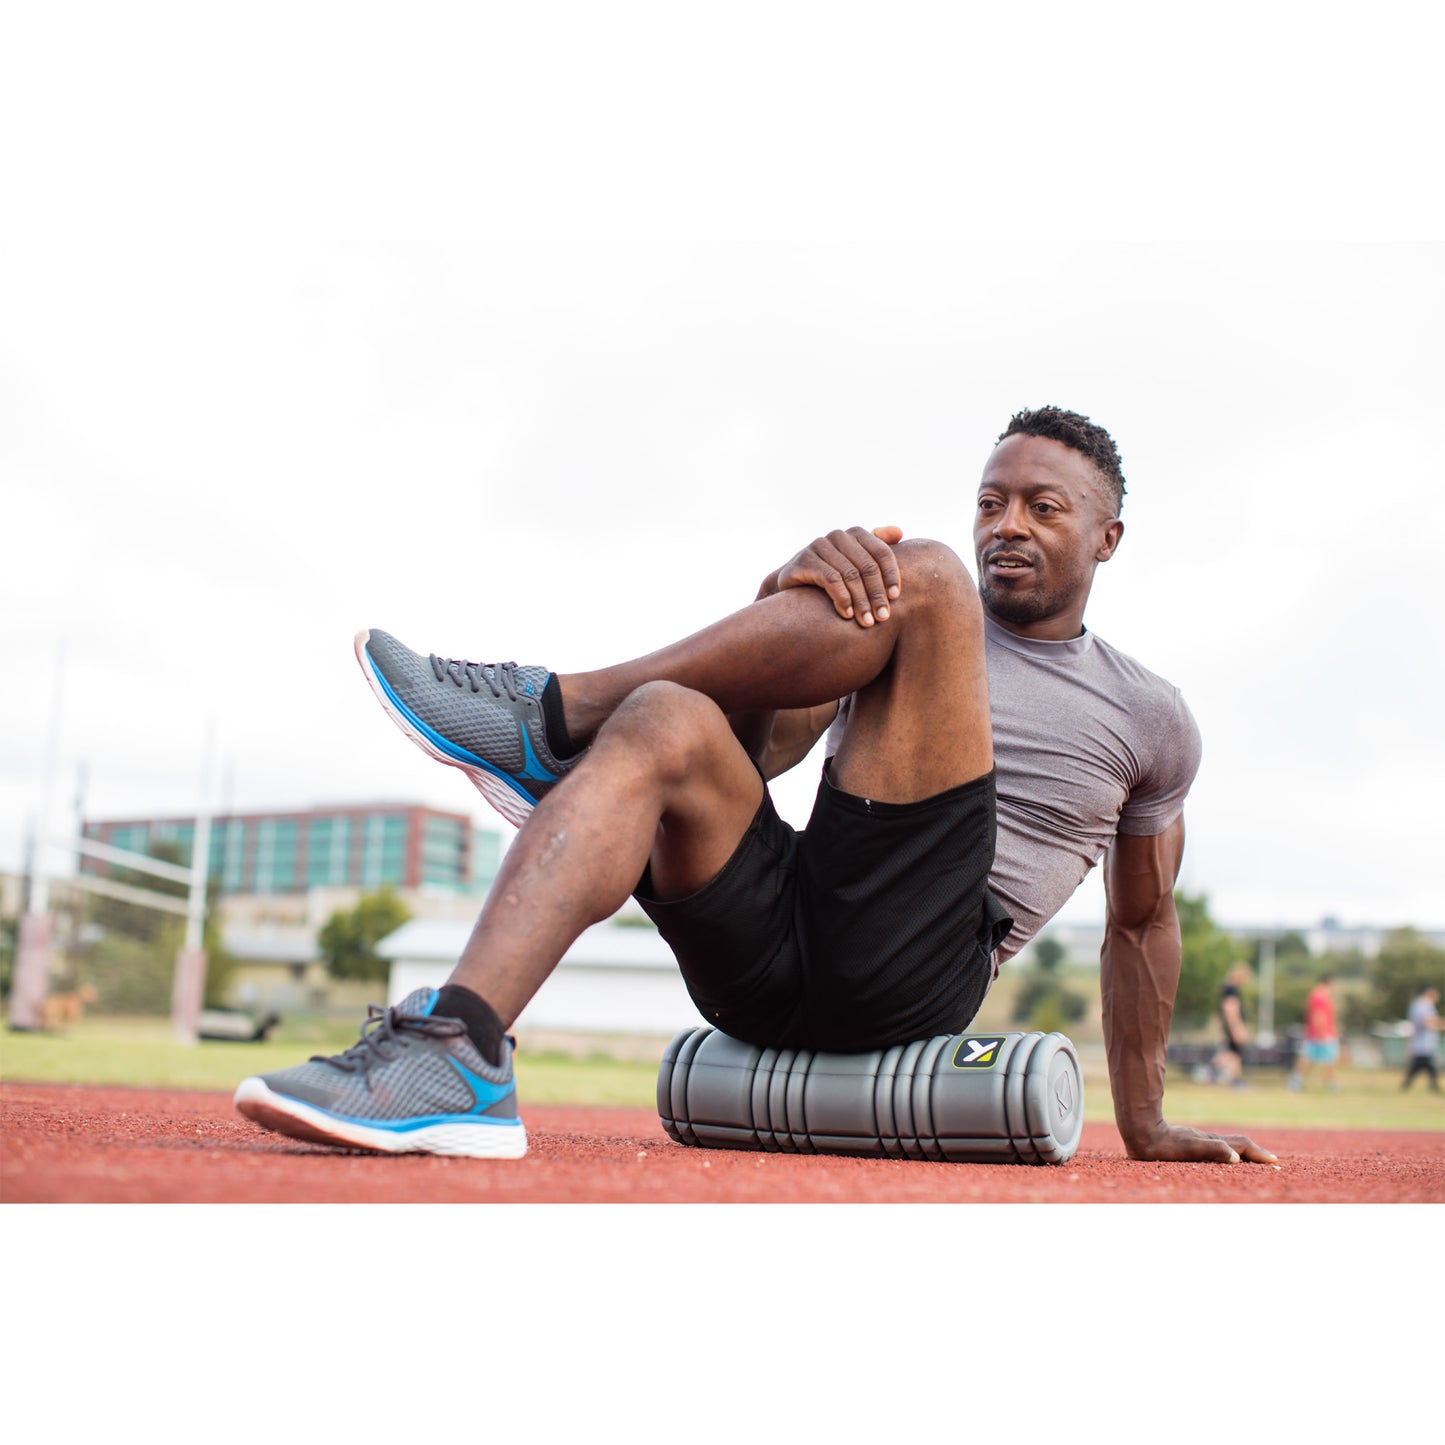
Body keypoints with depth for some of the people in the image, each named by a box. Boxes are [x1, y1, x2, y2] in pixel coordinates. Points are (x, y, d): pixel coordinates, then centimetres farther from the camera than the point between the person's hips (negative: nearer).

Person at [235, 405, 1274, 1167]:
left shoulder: (1151, 721, 19)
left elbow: (1142, 921, 25)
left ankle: (552, 717, -18)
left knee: (926, 579, -15)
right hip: (765, 953, 3)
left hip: (909, 975, -3)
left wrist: (1146, 1124, 25)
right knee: (664, 724, -29)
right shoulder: (898, 619, 22)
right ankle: (459, 1062, -42)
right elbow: (762, 746, 5)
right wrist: (798, 588, -14)